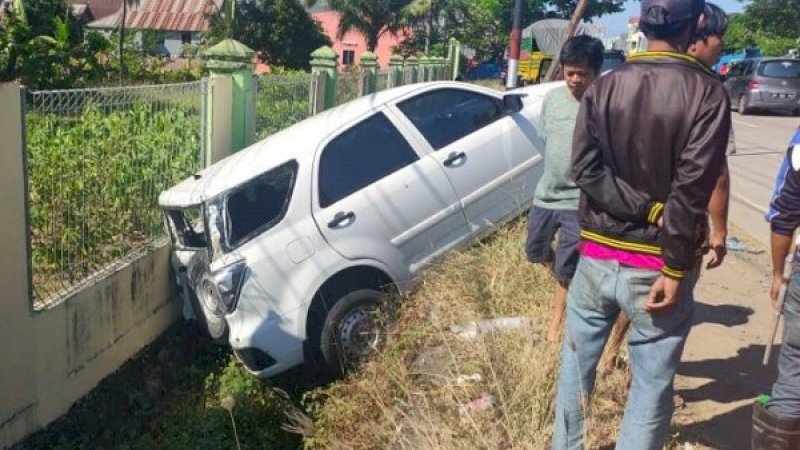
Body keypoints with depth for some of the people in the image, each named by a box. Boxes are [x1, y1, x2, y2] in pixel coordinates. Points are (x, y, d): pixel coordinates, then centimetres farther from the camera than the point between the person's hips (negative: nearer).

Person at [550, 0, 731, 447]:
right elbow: (692, 187, -17)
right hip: (656, 266, -3)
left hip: (597, 257, 4)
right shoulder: (707, 93, -10)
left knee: (577, 364, 20)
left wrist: (647, 209, -9)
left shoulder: (602, 88, 0)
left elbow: (585, 169, -8)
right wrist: (676, 268, -14)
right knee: (653, 385, 9)